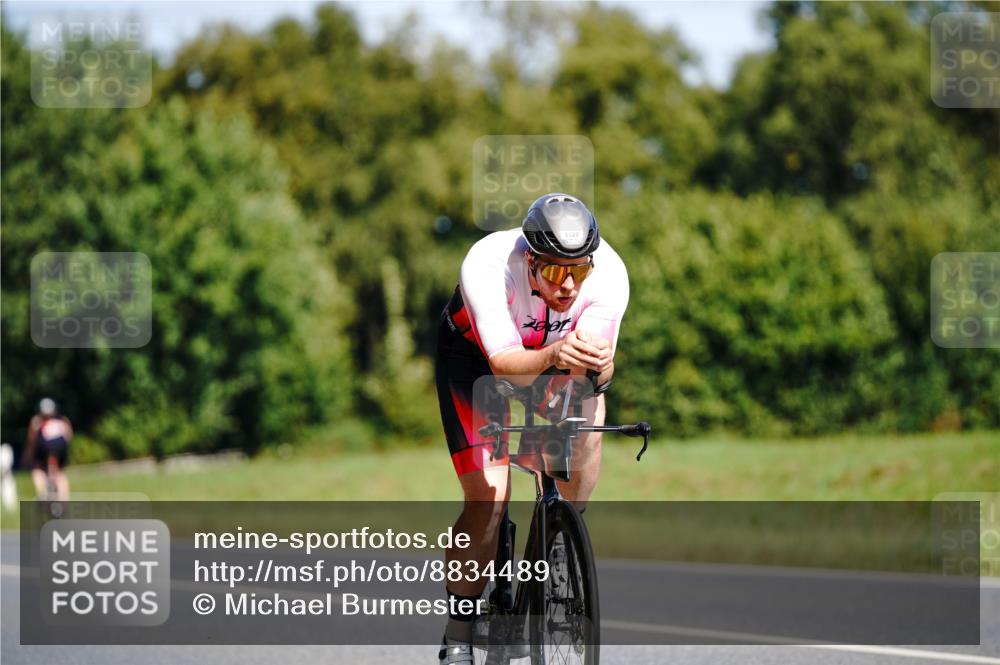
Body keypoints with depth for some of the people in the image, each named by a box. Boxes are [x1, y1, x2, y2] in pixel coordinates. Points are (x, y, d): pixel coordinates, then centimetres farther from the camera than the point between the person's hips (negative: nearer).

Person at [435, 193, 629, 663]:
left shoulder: (609, 273, -31)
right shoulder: (487, 266, -38)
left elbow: (596, 369, -30)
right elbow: (506, 364, -43)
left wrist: (596, 365, -54)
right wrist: (554, 356, -63)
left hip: (556, 351, 3)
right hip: (475, 355, -3)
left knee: (588, 411, -29)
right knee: (488, 500, -15)